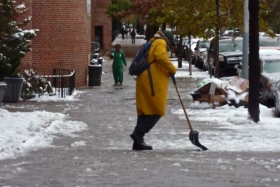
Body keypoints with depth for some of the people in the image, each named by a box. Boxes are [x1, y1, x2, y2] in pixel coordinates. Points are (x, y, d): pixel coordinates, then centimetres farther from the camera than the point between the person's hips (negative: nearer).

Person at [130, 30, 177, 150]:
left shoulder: (152, 44, 27)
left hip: (144, 81, 10)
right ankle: (138, 133, -17)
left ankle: (138, 142, 5)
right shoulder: (160, 43, -2)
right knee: (157, 111, -8)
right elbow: (161, 57, -20)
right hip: (153, 82, -10)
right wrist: (172, 69, -10)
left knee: (145, 111, 8)